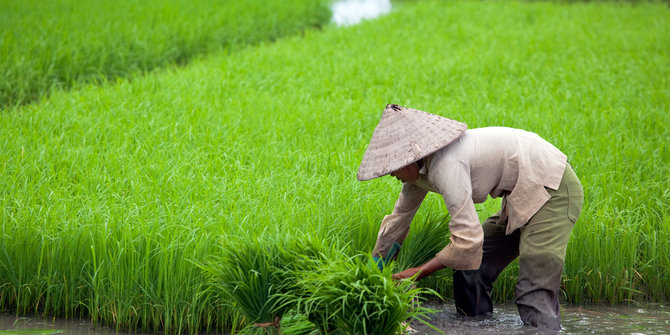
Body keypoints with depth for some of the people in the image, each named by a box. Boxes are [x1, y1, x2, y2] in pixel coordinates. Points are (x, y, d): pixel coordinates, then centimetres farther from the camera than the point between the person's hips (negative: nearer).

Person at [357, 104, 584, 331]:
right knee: (471, 270, 10)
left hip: (553, 191, -10)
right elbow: (399, 218, 20)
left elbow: (467, 240, -27)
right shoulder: (420, 167, 5)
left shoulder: (446, 165, -25)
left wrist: (418, 272, -15)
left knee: (534, 295, -18)